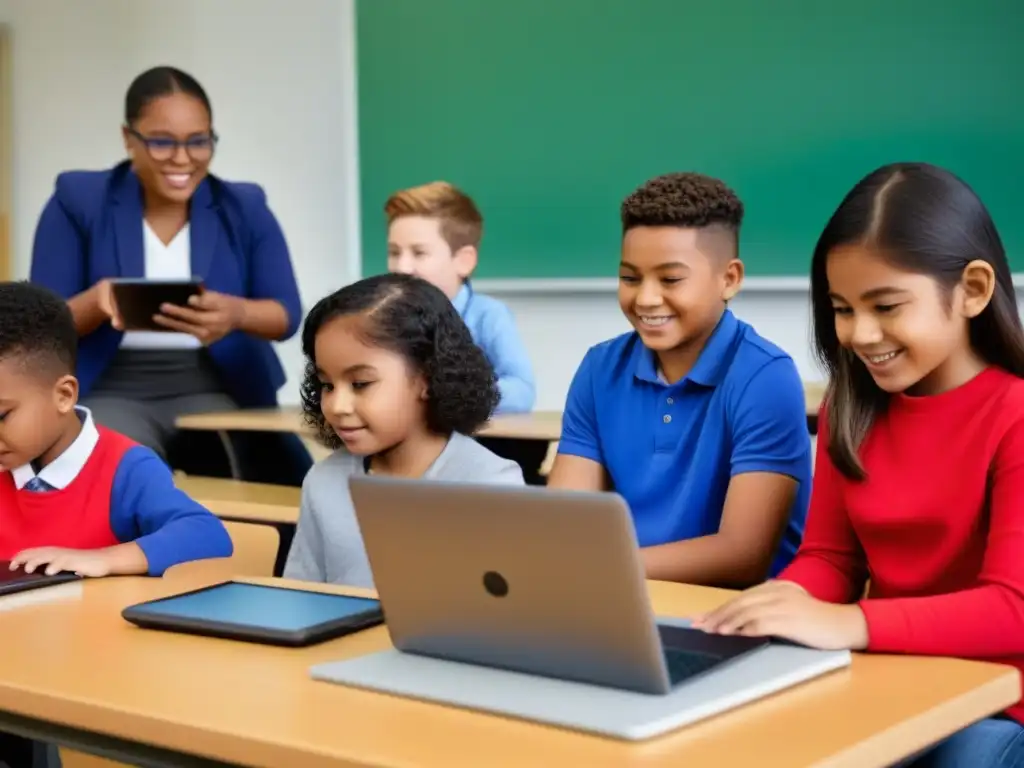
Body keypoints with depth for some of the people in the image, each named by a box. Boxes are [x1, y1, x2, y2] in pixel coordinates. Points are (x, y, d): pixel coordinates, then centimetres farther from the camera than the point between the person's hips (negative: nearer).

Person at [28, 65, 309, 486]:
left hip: (218, 388, 2)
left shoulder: (245, 208, 8)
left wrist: (238, 313, -25)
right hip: (110, 392, -2)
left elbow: (287, 313, 0)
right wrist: (97, 301, -24)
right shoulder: (77, 201, 3)